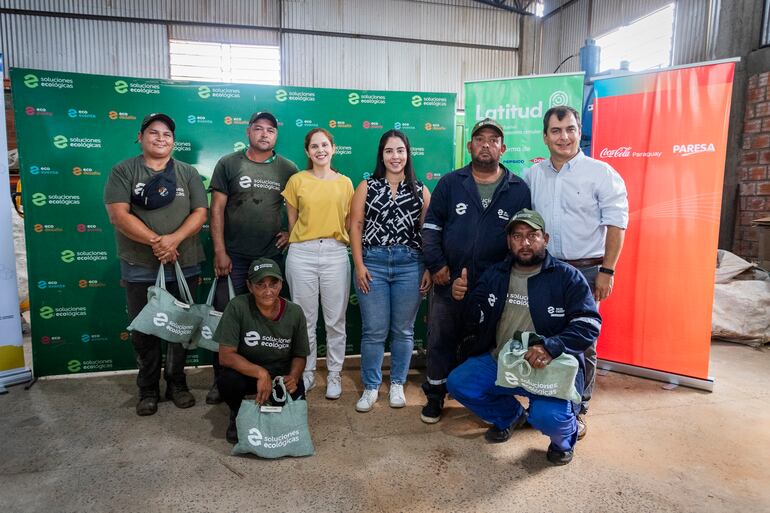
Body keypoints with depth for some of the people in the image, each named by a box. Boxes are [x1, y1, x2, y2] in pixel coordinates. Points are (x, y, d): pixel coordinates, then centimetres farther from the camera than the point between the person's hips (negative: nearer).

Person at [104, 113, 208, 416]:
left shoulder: (188, 173, 6)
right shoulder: (123, 171, 1)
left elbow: (200, 213, -2)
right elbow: (118, 215, -10)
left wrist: (174, 238, -19)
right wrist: (155, 241, -20)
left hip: (184, 266, 2)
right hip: (139, 268, -1)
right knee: (143, 331, 8)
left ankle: (177, 383, 26)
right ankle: (148, 389, 24)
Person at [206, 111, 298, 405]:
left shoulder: (288, 169, 5)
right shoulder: (228, 164, 0)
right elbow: (217, 209, -3)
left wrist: (292, 232, -1)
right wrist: (219, 252, -8)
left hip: (272, 257, 2)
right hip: (233, 257, -1)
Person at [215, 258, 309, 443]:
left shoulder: (295, 313, -12)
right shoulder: (237, 307, -21)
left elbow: (299, 355, 2)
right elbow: (226, 356, -22)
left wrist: (293, 376, -19)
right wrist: (261, 373, -33)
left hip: (281, 375, 2)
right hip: (245, 371, -1)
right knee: (228, 380, -32)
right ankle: (238, 416, 5)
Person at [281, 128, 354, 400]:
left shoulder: (345, 183, 7)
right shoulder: (297, 180, 4)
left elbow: (349, 222, 13)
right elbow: (292, 221, 10)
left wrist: (336, 239, 6)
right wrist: (300, 241, 11)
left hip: (336, 253, 1)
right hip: (302, 254, 0)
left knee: (335, 320, 6)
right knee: (305, 319, 8)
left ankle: (334, 375, 22)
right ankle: (306, 374, 24)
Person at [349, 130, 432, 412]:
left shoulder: (420, 190, 8)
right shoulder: (367, 187, 6)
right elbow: (355, 225, 2)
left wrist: (430, 268, -1)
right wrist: (359, 265, -6)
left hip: (410, 265, 1)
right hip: (373, 262, -1)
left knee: (403, 330, 9)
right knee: (374, 331, 3)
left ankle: (397, 384, 25)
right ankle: (370, 386, 18)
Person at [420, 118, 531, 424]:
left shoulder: (519, 190, 2)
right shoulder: (450, 183, 3)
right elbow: (431, 227, 3)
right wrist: (436, 265, -6)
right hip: (448, 281, 1)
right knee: (440, 341, 10)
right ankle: (435, 396, 29)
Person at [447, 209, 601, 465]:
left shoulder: (567, 277, -6)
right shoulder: (495, 274, 7)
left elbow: (589, 324, -15)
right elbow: (478, 322, 8)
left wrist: (551, 347, -30)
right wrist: (464, 299, -13)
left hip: (551, 368, -4)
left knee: (547, 416, -29)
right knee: (457, 383, -12)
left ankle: (565, 437, 14)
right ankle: (509, 415, 19)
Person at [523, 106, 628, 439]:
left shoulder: (601, 173, -5)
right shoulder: (533, 176, 7)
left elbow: (616, 225, -6)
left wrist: (607, 271, -11)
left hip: (585, 270, -3)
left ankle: (577, 411, 22)